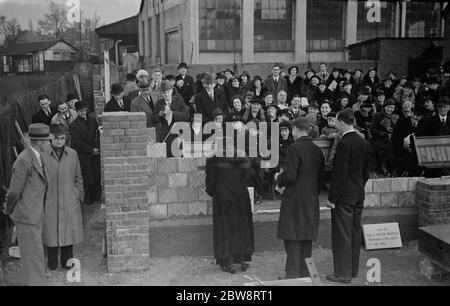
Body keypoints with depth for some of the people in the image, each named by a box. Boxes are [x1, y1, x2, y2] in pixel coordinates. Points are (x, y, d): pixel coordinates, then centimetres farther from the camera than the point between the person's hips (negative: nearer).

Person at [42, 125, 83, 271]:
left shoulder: (72, 154, 0)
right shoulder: (43, 155, -8)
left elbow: (78, 178, 9)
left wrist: (79, 195, 7)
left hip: (70, 202, 2)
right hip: (50, 201, -2)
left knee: (69, 230, 10)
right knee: (51, 231, 7)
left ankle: (67, 261, 26)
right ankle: (52, 262, 25)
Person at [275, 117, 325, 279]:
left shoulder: (294, 148, -14)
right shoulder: (317, 150, 8)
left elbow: (289, 176, -18)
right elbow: (321, 177, 11)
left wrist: (278, 179, 1)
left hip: (295, 200, -7)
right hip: (312, 200, 7)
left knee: (293, 240, 0)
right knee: (307, 239, 14)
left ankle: (293, 274, 3)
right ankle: (305, 273, 21)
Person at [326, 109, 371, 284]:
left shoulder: (344, 144, -19)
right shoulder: (364, 143, 6)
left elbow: (340, 174, -20)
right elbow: (366, 171, 13)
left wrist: (332, 198, -14)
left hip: (344, 196, -8)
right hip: (359, 194, 8)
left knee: (342, 234, 0)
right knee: (355, 232, 16)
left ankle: (343, 274, 8)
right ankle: (353, 269, 28)